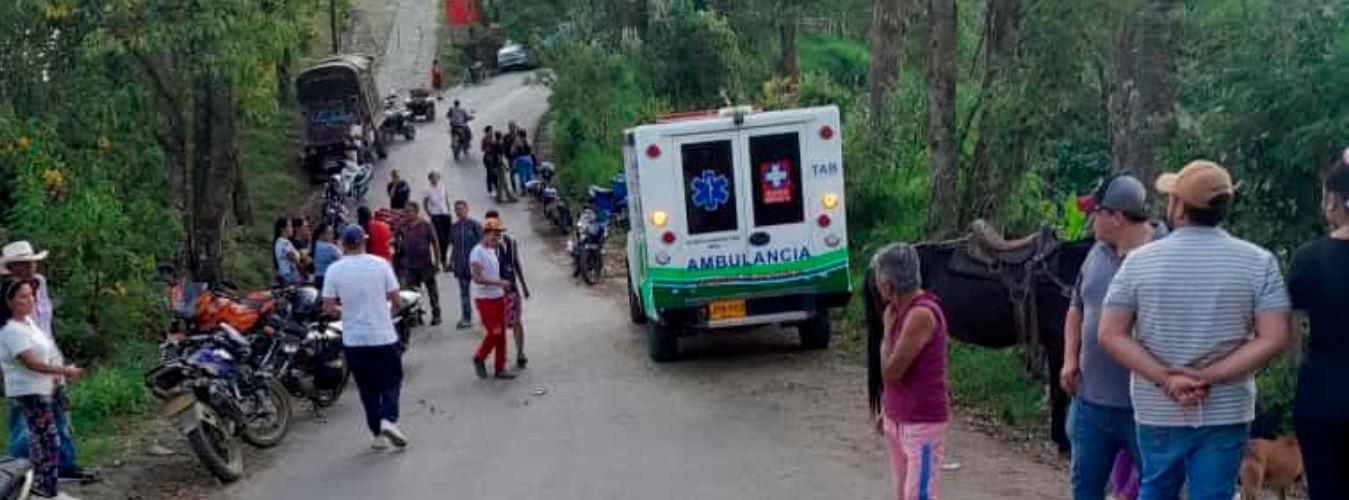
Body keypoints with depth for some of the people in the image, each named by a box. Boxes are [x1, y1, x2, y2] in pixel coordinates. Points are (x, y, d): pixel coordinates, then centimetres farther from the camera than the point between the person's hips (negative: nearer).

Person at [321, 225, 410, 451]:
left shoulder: (334, 270, -5)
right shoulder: (380, 264, -7)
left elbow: (328, 306, -6)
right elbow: (395, 298, -4)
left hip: (353, 339, 2)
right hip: (383, 335, -1)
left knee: (367, 387, 11)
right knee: (391, 380, 11)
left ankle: (378, 434, 13)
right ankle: (388, 419, -10)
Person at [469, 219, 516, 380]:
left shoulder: (493, 251, 13)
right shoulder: (478, 252, -13)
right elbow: (477, 278, -21)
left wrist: (504, 292, 14)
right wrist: (499, 283, -24)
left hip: (498, 297, 8)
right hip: (484, 299, -8)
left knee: (501, 334, 7)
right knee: (493, 333, -10)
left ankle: (500, 368, 15)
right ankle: (479, 359, 13)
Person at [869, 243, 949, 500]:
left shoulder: (922, 314, -22)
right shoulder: (903, 310, 7)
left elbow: (891, 372, -22)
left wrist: (887, 327, -11)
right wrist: (886, 410, 19)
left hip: (922, 422, -9)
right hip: (897, 419, 9)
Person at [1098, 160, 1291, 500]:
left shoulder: (1140, 260, -4)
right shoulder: (1258, 261, -6)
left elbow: (1111, 335, -9)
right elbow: (1274, 339, -13)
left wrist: (1167, 379, -13)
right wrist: (1206, 378, -15)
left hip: (1157, 409, 1)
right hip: (1225, 410, -1)